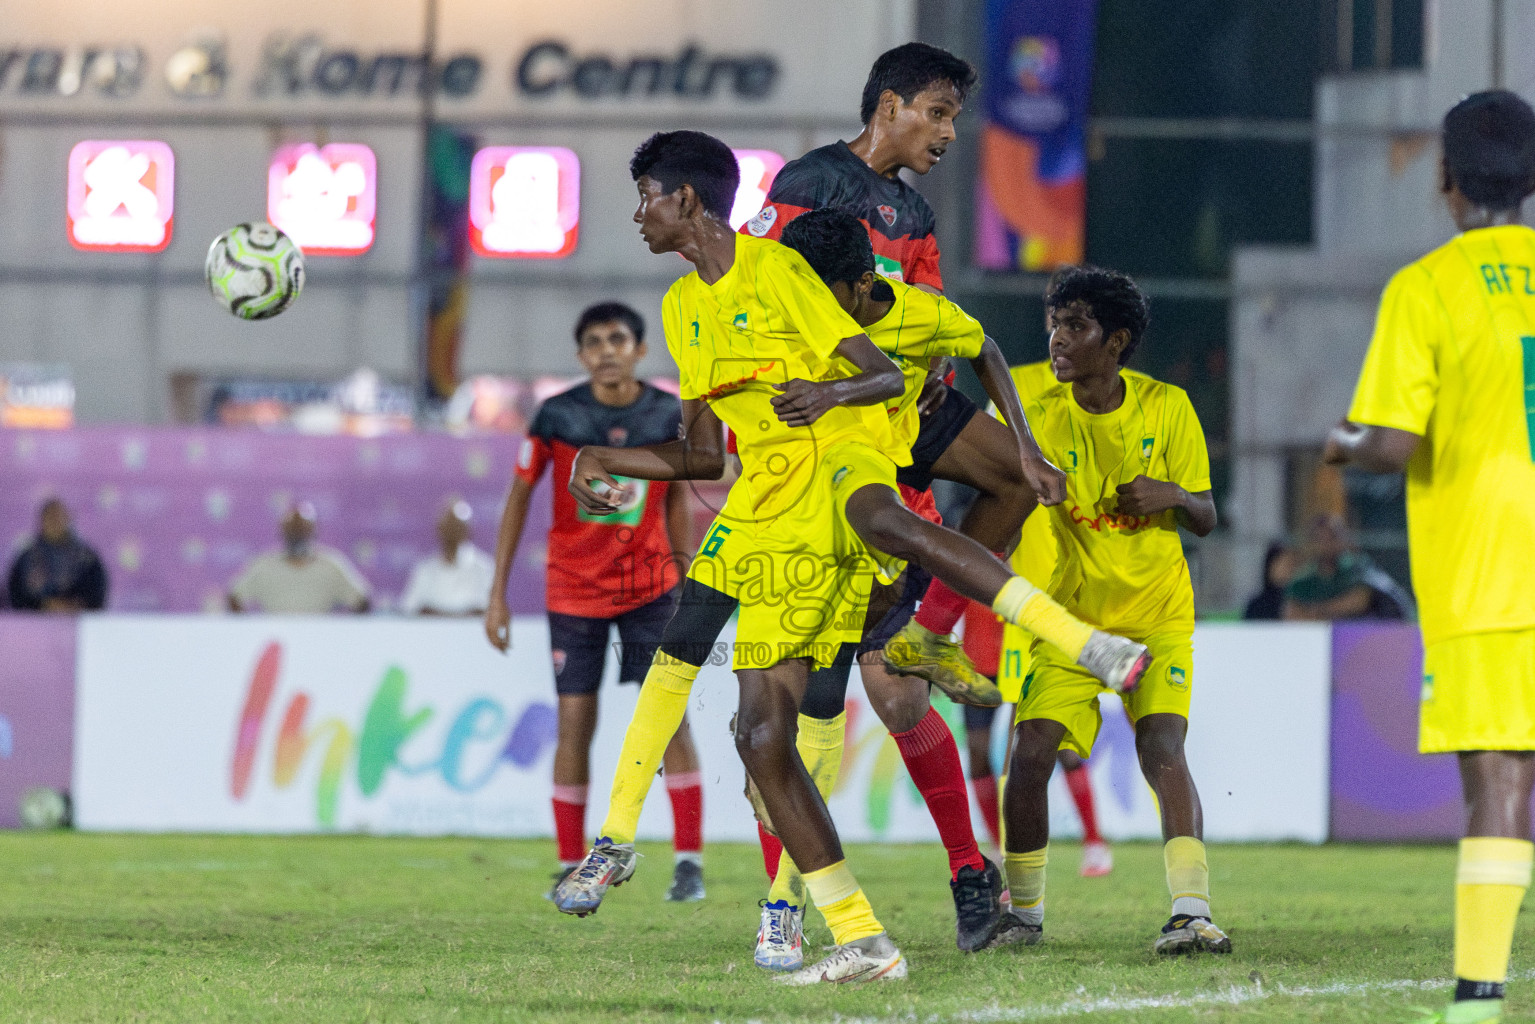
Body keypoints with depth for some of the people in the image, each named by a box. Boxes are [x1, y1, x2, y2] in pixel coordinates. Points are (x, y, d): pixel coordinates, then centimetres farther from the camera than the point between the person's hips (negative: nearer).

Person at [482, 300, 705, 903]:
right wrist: (498, 594, -2)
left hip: (649, 588, 1)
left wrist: (686, 589, 12)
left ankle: (688, 861, -1)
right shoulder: (557, 417, -8)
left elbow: (675, 502, 9)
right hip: (574, 593, -1)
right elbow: (519, 497, 0)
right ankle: (571, 869, 7)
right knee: (575, 724, -2)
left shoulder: (669, 416, -3)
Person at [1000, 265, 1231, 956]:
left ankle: (1191, 912, -23)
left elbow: (1205, 519, -1)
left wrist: (1172, 495, -23)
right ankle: (1023, 911, 7)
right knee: (1029, 753, -11)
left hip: (1156, 614, -1)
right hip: (1068, 615, 1)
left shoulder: (1166, 407, -6)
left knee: (1162, 748, -20)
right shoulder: (1041, 416, -7)